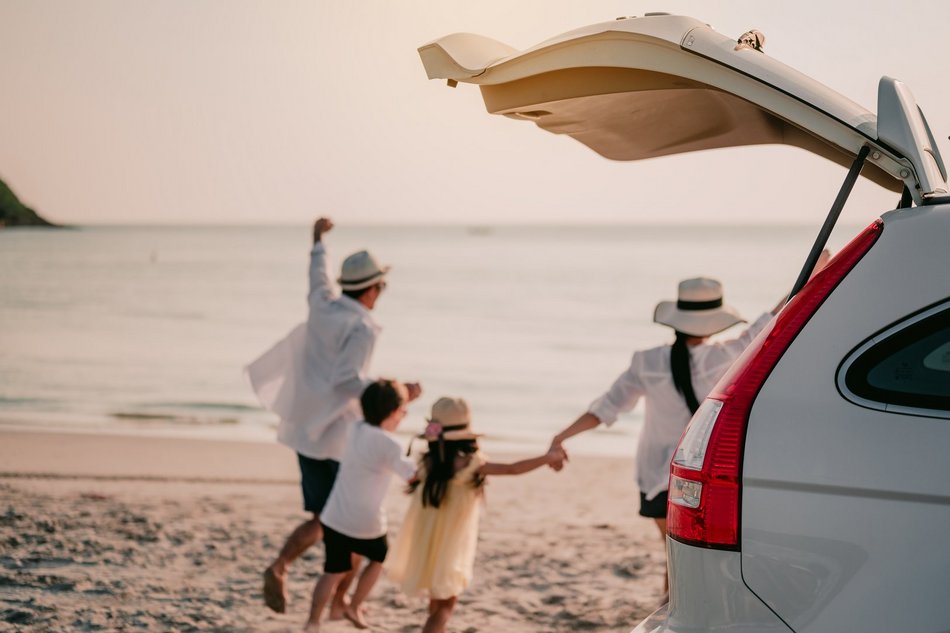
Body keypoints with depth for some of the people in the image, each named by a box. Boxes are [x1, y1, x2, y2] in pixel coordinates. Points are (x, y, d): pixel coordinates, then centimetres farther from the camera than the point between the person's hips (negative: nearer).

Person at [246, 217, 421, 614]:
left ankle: (279, 566, -9)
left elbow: (318, 277, 27)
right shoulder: (362, 328, -16)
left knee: (323, 518, 13)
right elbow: (347, 378, -26)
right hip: (340, 434, -7)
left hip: (306, 430, 7)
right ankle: (340, 601, 12)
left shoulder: (322, 305, 5)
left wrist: (318, 241, 44)